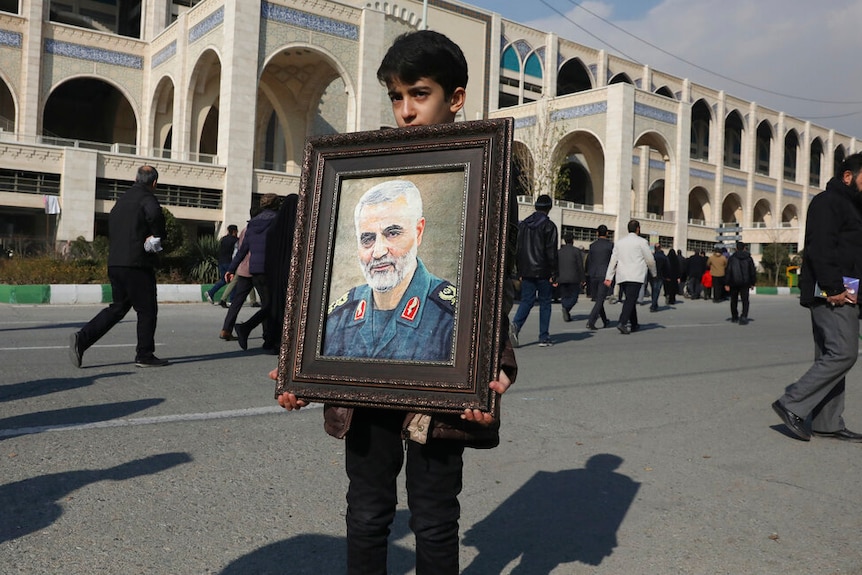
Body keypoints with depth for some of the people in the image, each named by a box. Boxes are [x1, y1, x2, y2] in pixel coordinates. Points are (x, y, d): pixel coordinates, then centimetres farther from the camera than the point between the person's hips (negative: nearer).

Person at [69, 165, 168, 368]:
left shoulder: (121, 199, 19)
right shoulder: (146, 197, -7)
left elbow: (112, 231, 22)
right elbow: (155, 214, -30)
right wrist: (157, 235, -13)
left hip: (115, 263, 8)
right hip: (137, 264, -8)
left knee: (118, 307, 15)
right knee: (147, 310, 3)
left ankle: (82, 339, 2)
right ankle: (144, 355, 9)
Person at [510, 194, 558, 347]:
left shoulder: (523, 224, 10)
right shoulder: (549, 226, -8)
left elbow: (518, 249, 12)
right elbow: (551, 252, -11)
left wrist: (520, 272, 16)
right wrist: (554, 274, -7)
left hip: (527, 271, 4)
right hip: (543, 272, -4)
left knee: (526, 300, 7)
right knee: (545, 303, 5)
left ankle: (516, 325, -18)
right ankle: (544, 338, 7)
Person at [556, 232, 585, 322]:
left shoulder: (559, 252, 9)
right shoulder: (577, 251, -2)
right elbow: (580, 266, -5)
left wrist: (556, 279, 14)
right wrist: (582, 279, 0)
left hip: (561, 278, 3)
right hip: (573, 278, -3)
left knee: (564, 297, 11)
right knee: (573, 297, 3)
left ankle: (566, 315, 4)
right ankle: (566, 308, -23)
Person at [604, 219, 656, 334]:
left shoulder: (619, 243, 13)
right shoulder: (641, 242, -1)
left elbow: (613, 261, 8)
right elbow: (650, 260, 0)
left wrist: (609, 277, 6)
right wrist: (654, 273, 17)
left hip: (622, 277, 6)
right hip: (636, 276, -5)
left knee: (630, 299, 16)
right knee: (630, 300, -10)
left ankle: (634, 324, 22)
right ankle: (622, 323, -24)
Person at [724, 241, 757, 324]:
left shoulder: (731, 258, -4)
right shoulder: (749, 258, 3)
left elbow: (728, 271, -8)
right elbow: (753, 272, 6)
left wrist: (726, 284, -7)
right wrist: (752, 283, 15)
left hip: (734, 283, 0)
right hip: (745, 283, 0)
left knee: (734, 300, 13)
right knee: (745, 300, 0)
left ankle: (734, 317, 24)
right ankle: (744, 316, -18)